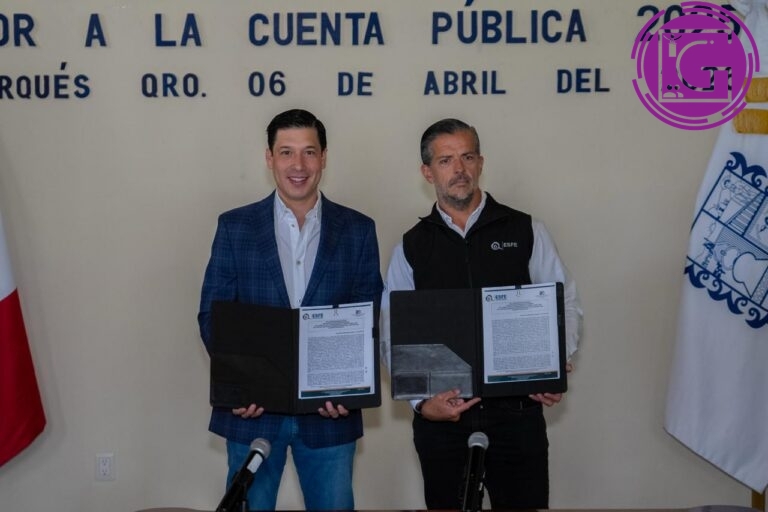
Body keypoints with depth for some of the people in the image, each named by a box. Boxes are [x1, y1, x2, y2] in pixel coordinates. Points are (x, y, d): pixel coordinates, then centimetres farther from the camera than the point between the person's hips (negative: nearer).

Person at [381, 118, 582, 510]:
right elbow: (391, 335, 3)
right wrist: (421, 401, -10)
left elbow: (565, 304, 7)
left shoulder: (525, 231, 5)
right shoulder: (411, 247, 7)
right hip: (441, 416, 1)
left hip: (517, 410, -1)